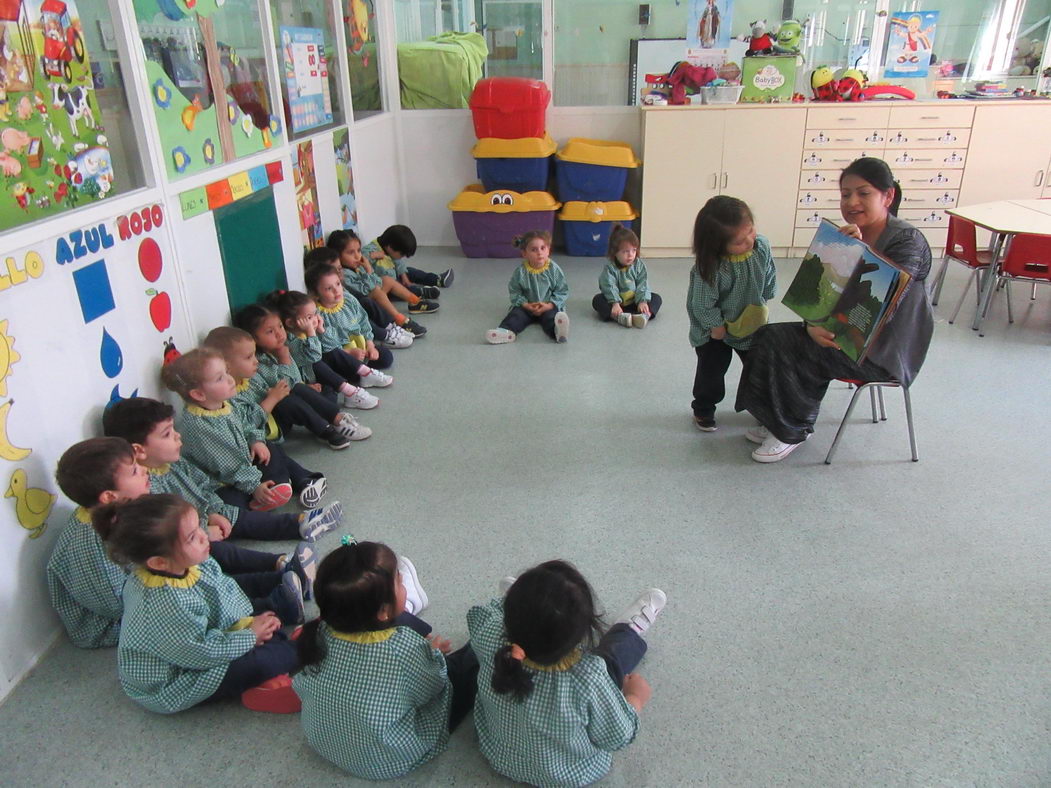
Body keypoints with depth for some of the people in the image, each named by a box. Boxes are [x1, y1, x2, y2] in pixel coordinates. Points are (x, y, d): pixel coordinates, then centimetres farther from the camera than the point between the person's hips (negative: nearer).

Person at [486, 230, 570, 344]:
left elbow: (562, 291, -2)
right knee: (516, 314, -26)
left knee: (551, 316, -34)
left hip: (549, 306, -2)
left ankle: (558, 330, -66)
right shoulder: (520, 272, -6)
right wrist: (526, 305, -15)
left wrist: (549, 305, -17)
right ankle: (506, 331, -53)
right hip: (527, 306, 3)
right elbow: (514, 292, 2)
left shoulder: (554, 269, -7)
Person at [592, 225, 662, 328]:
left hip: (635, 302, 3)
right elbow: (610, 287, -22)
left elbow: (643, 285, -10)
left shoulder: (639, 265, -4)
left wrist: (643, 301, -26)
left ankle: (645, 315, -45)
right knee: (597, 300, -26)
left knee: (656, 298, -14)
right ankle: (619, 317, -51)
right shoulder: (610, 268, -12)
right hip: (618, 303, -2)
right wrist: (615, 303, -36)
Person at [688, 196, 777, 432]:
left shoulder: (762, 246, -18)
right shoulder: (709, 267, -34)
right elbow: (702, 305, -25)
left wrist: (763, 304, 4)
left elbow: (769, 279, 0)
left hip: (752, 324, 5)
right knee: (711, 370, 6)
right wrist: (717, 327, -16)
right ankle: (703, 411, 30)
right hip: (715, 331, -5)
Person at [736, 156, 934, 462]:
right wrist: (813, 325, -22)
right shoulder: (843, 235, 4)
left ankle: (791, 433, 1)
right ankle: (778, 423, 8)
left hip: (885, 352, -7)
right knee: (771, 336, -7)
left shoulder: (908, 241, -16)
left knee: (786, 349, -19)